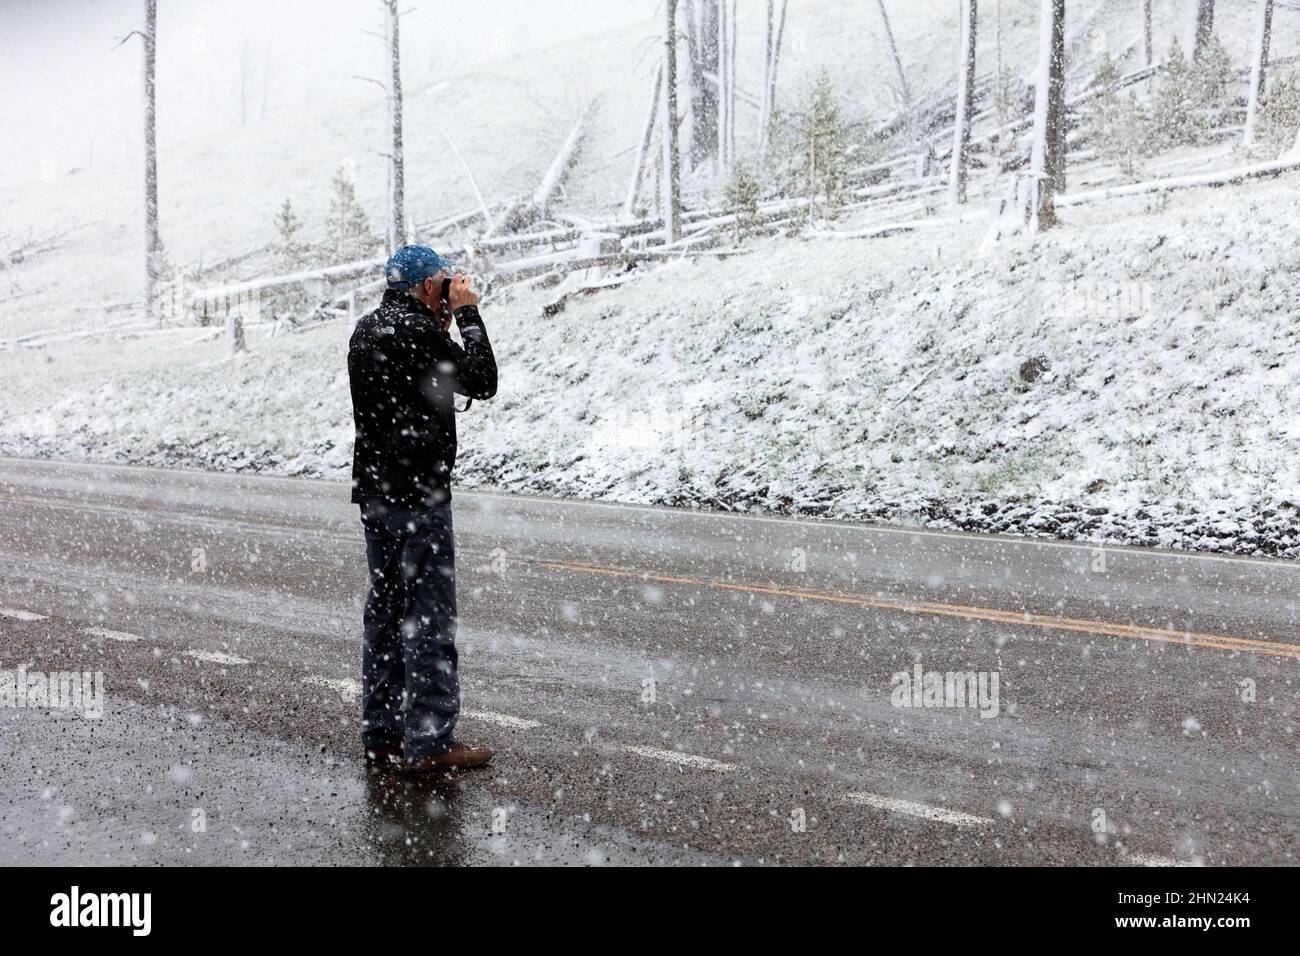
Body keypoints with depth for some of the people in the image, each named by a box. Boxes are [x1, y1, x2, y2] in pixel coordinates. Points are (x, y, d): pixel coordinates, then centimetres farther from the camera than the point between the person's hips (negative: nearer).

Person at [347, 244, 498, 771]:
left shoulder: (366, 330, 13)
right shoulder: (418, 332, -15)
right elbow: (483, 381, -11)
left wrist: (442, 324, 15)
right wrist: (468, 315, -4)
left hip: (373, 491, 9)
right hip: (418, 496, -9)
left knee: (385, 610, 14)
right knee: (429, 616, -3)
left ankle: (382, 734, 22)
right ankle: (429, 741, 1)